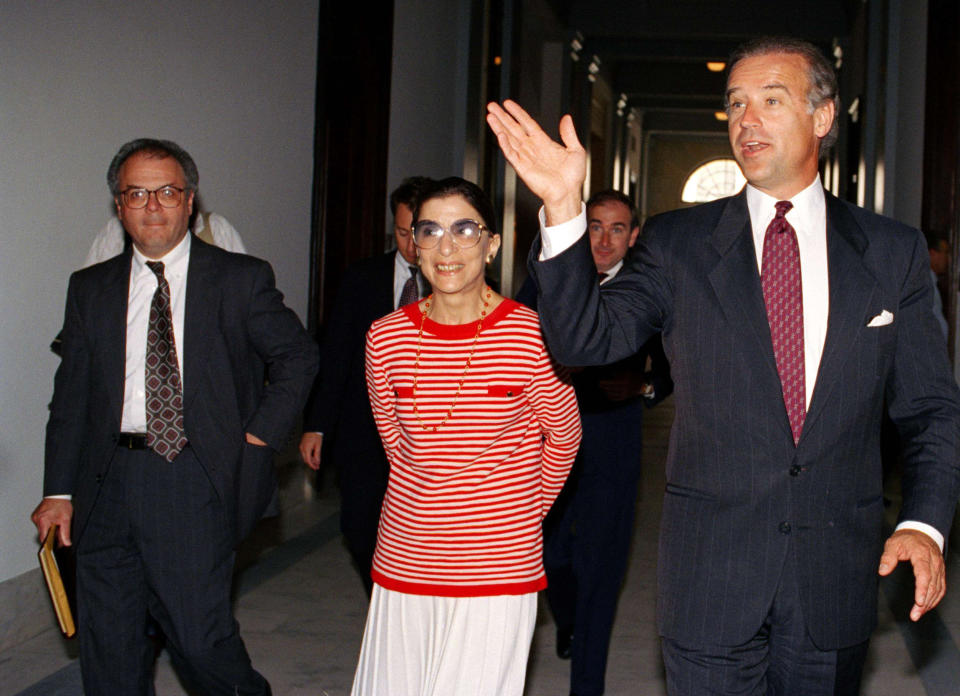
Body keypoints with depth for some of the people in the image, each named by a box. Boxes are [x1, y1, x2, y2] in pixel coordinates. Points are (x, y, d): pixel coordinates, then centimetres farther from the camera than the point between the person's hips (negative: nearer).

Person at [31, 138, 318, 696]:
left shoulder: (241, 279, 2)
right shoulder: (90, 289, 11)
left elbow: (299, 356, 8)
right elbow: (72, 394, 11)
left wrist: (259, 437, -1)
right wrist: (59, 491, 6)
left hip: (196, 485, -3)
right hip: (109, 486, 4)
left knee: (200, 639, -4)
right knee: (108, 647, 9)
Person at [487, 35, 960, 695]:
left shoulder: (894, 250, 3)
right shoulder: (678, 244, 1)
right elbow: (586, 339, -10)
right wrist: (563, 209, -23)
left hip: (836, 583, 1)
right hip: (710, 577, -1)